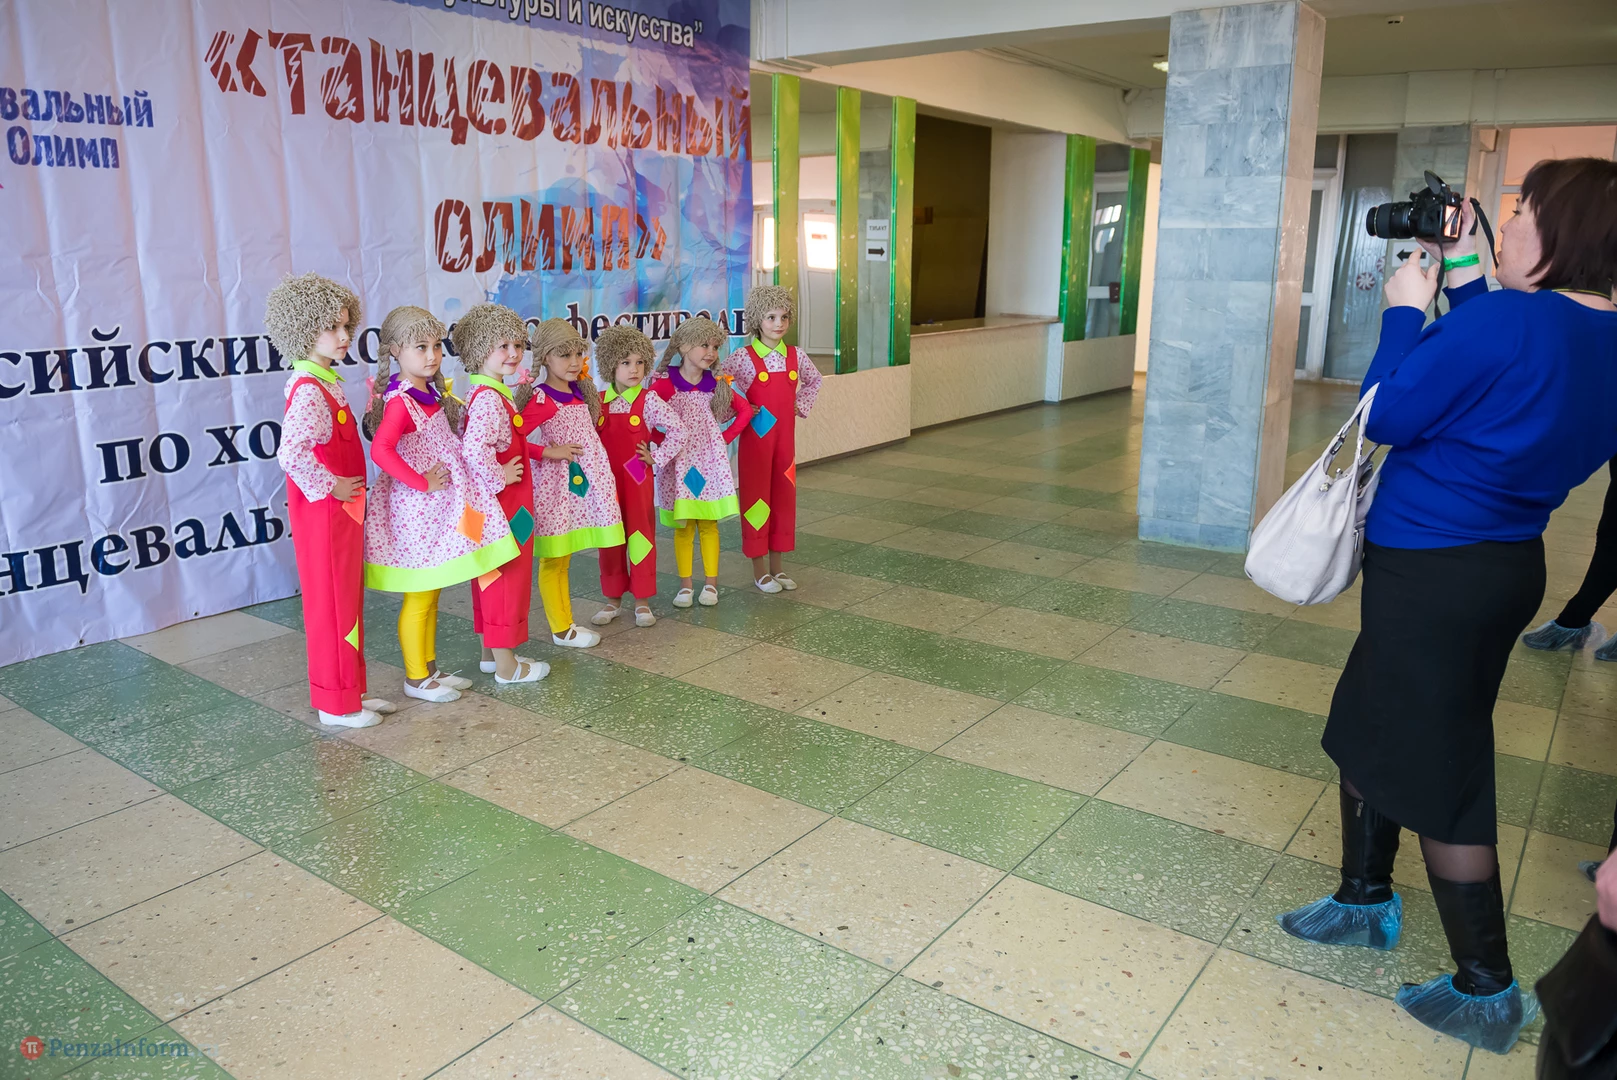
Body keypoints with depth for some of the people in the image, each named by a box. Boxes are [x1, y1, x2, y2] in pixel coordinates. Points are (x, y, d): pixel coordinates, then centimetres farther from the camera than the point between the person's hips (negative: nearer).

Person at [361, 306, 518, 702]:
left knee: (431, 595, 17)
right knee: (418, 598, 2)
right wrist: (422, 482, -26)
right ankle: (416, 678, 14)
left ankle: (430, 668, 29)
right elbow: (381, 449, -33)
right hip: (416, 508, -9)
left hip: (441, 507, 9)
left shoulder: (433, 394, 8)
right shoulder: (400, 401, -19)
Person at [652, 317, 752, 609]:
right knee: (683, 527, 5)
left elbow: (745, 410, 9)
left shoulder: (716, 384, 1)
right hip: (678, 462, -2)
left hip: (709, 459, 2)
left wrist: (725, 438, 2)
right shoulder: (666, 383, -9)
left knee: (709, 524, 6)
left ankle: (711, 583, 15)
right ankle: (685, 585, 14)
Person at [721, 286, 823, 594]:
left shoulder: (796, 355, 3)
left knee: (784, 496, 10)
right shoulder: (743, 357, -10)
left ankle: (777, 566, 22)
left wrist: (800, 405, 8)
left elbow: (813, 381, 20)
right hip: (755, 436, -4)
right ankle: (759, 570, 13)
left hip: (785, 436, 5)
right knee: (756, 497, 3)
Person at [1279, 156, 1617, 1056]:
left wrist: (1407, 310, -3)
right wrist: (1463, 285, 10)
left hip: (1434, 576, -9)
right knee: (1371, 730, 22)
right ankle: (1367, 901, 39)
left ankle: (1489, 993, 19)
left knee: (1437, 773, 4)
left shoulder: (1507, 321, -22)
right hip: (1507, 565, 9)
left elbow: (1387, 417, -15)